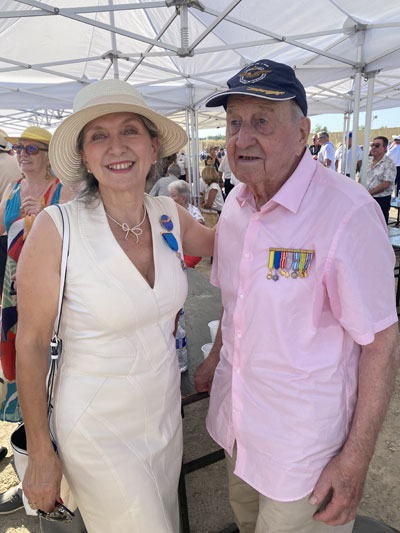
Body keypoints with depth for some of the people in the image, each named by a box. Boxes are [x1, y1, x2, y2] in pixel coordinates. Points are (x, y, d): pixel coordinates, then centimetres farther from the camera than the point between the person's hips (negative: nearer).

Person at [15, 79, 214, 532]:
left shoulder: (169, 215, -8)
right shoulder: (58, 228, -21)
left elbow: (217, 245, 13)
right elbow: (31, 344, -13)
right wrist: (40, 454, -7)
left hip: (164, 414, 5)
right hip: (99, 432, -5)